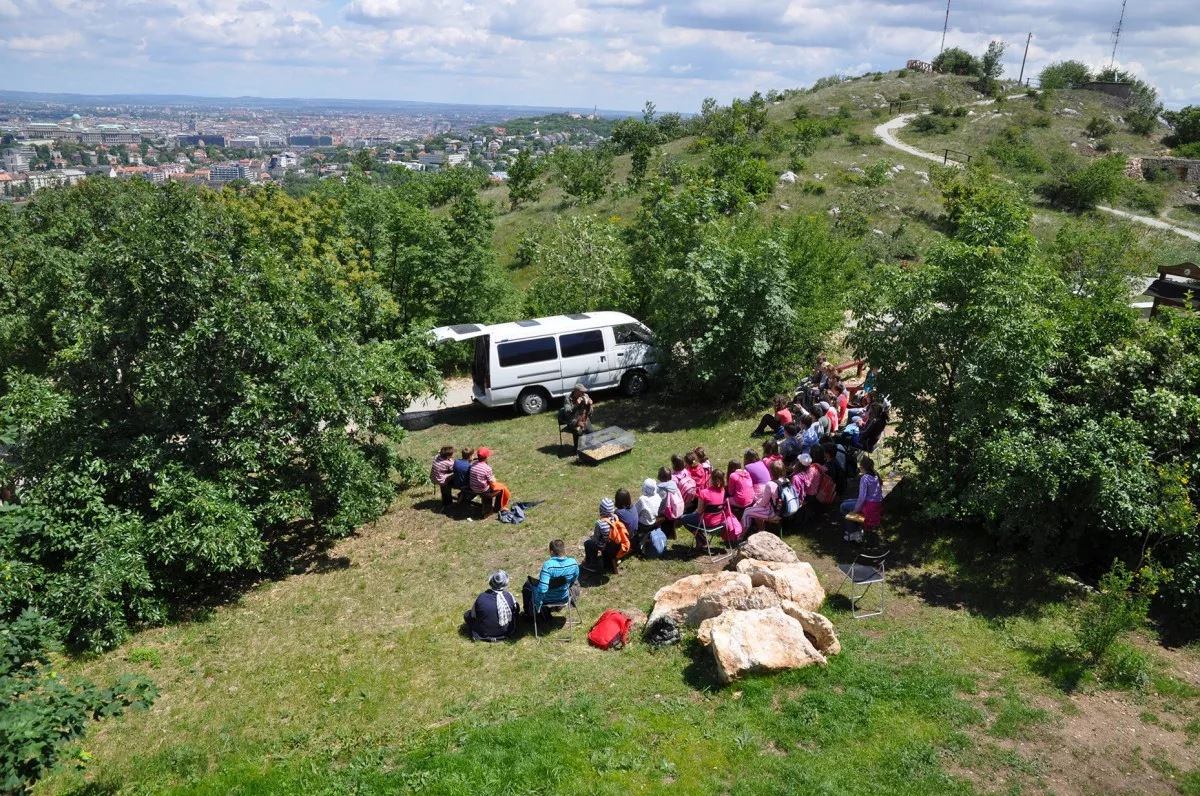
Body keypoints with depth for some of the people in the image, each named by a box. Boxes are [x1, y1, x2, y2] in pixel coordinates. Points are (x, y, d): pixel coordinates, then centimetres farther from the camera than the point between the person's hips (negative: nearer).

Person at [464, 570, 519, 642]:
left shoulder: (481, 598, -26)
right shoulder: (509, 597, -23)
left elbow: (473, 615, -9)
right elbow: (515, 611, -2)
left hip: (484, 634, -1)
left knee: (467, 615, 17)